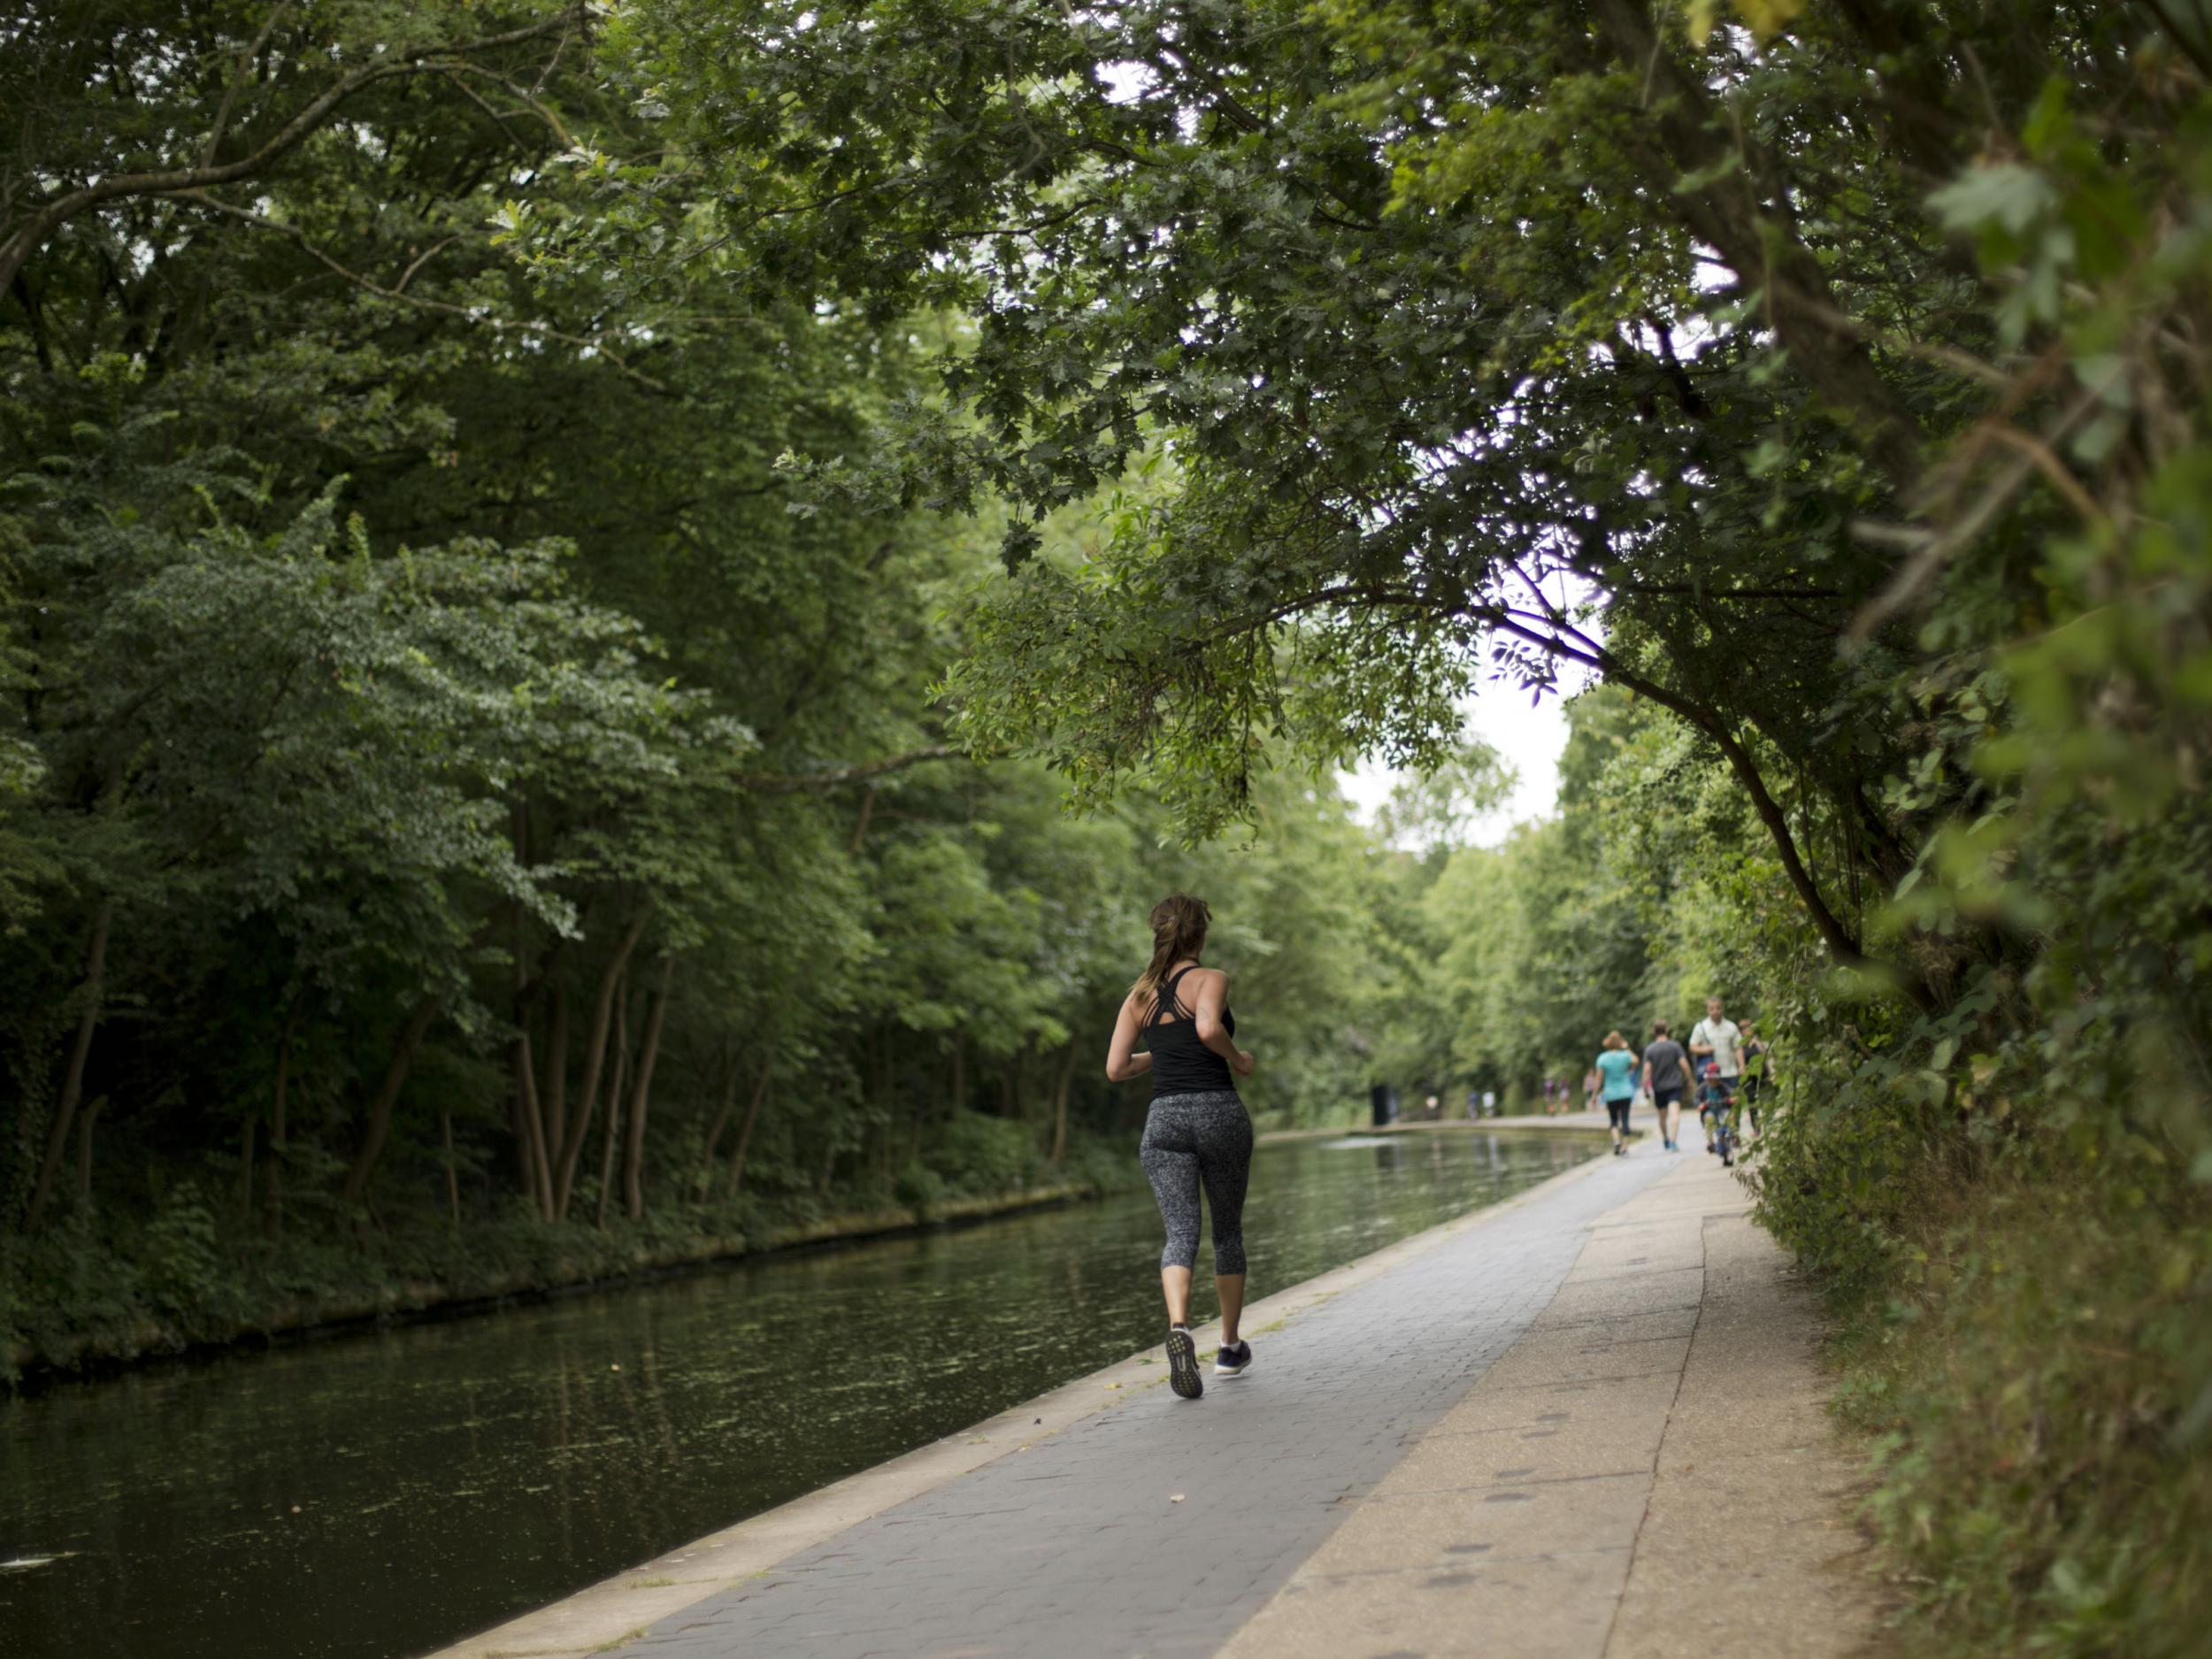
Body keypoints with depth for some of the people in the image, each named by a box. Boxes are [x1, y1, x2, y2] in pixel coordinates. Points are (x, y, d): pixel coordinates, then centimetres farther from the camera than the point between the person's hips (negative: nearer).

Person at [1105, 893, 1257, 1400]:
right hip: (1218, 1111, -3)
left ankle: (1179, 1328, -34)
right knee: (1228, 1231, 15)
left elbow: (1116, 1068, 11)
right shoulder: (1210, 979, -2)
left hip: (1164, 1117, 3)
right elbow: (1208, 1028, -24)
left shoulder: (1140, 993, 12)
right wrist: (1237, 1058, -5)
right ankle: (1230, 1347, 25)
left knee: (1180, 1232, -6)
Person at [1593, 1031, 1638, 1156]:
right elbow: (1635, 1061, 18)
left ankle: (1616, 1140, -11)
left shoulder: (1602, 1058, -8)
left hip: (1610, 1094, 0)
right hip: (1625, 1092, 0)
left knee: (1614, 1120, 13)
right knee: (1624, 1120, 2)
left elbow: (1599, 1078, -7)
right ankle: (1625, 1148, -2)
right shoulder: (1625, 1055, -6)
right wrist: (1627, 1049, 25)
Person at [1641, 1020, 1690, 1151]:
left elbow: (1647, 1070, -8)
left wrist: (1645, 1087, -3)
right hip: (1675, 1084, -2)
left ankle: (1665, 1141, 33)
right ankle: (1672, 1141, -27)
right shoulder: (1675, 1046, -3)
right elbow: (1684, 1065, -6)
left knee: (1662, 1116, 16)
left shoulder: (1649, 1050, -2)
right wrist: (1688, 1080, 5)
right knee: (1674, 1112, -12)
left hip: (1658, 1087, 2)